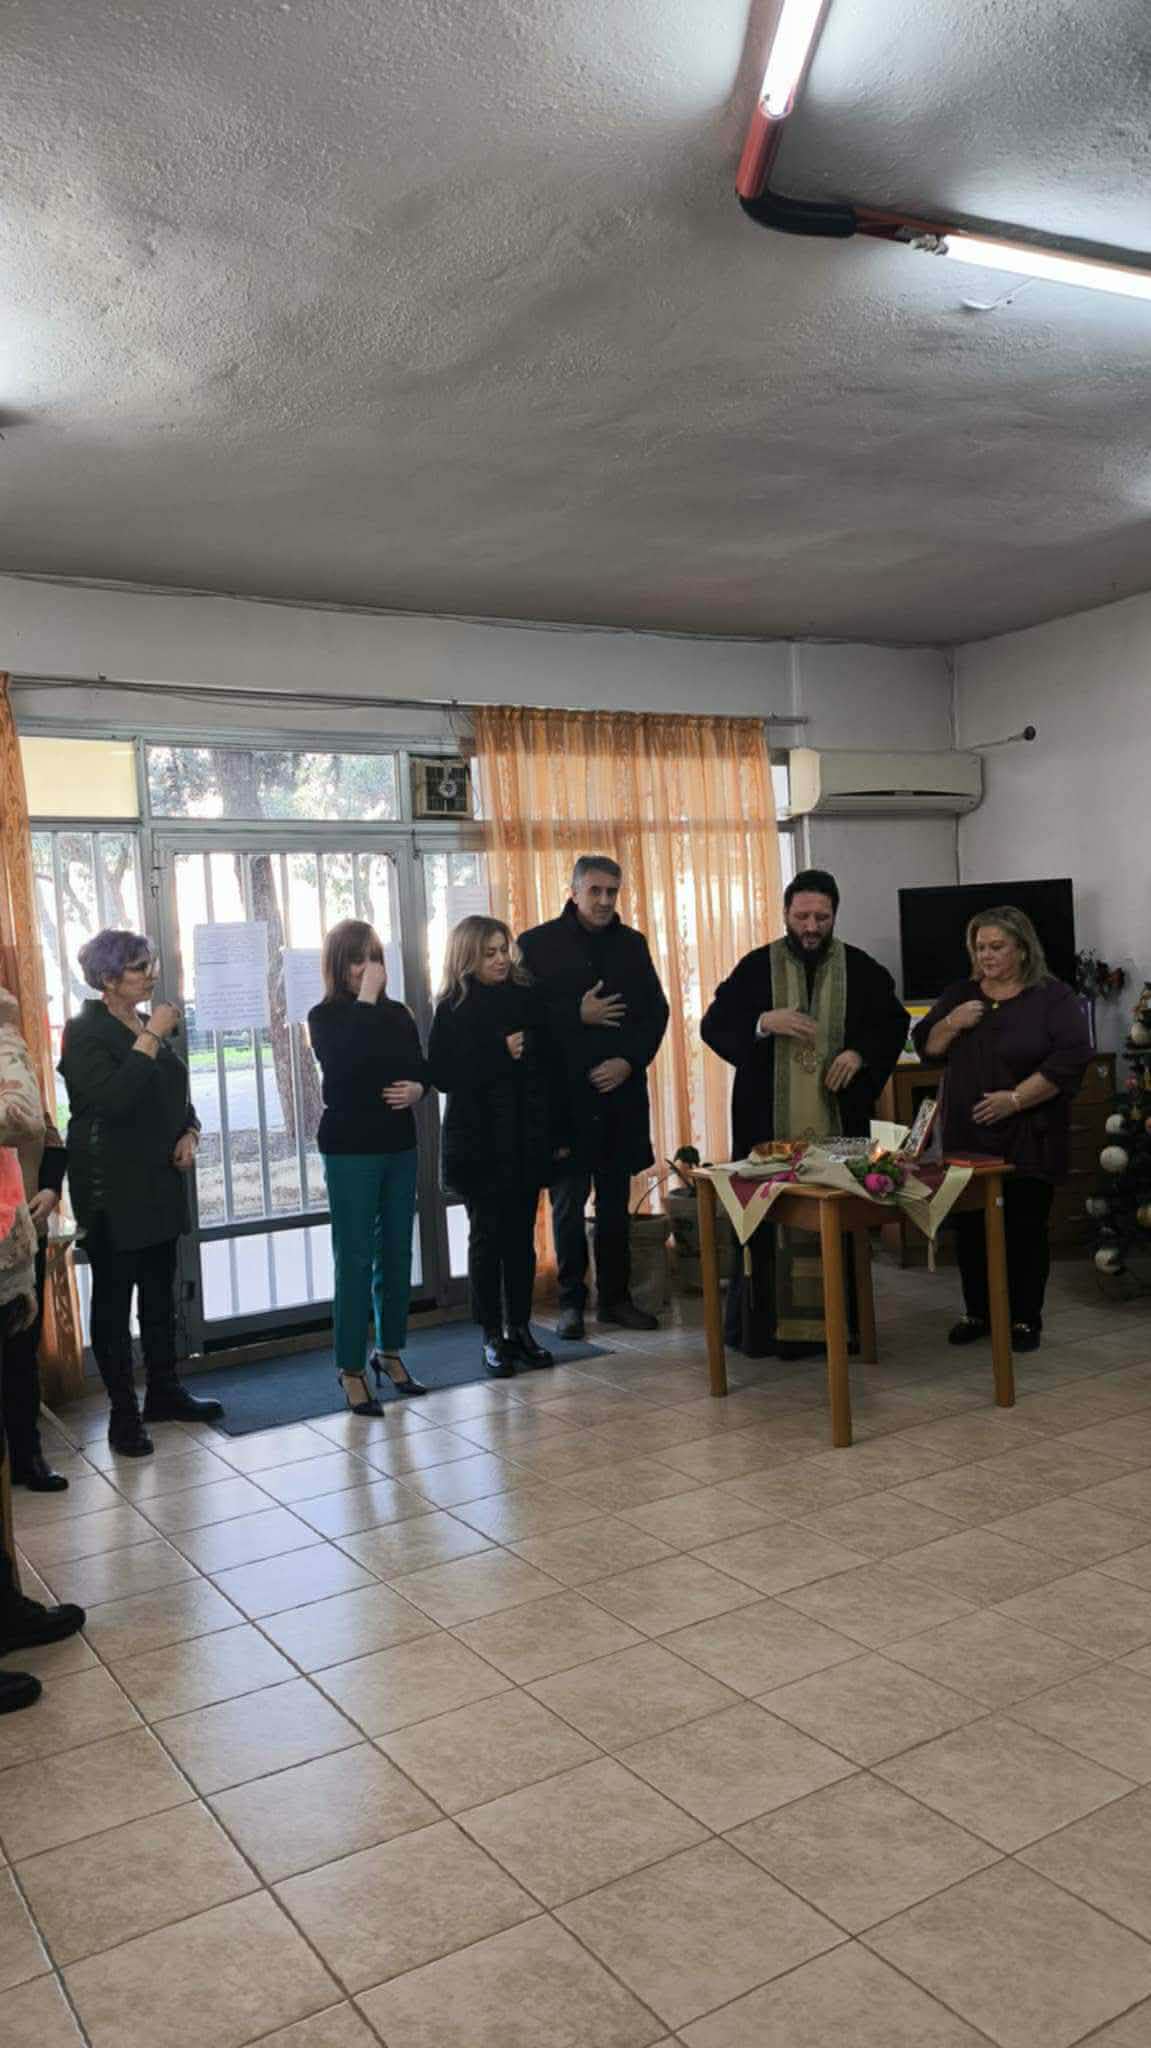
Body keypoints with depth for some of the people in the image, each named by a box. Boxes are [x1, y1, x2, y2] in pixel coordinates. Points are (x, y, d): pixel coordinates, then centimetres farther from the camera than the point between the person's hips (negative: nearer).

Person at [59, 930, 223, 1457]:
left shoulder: (151, 1026, 11)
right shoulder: (85, 1032, -10)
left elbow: (177, 1095, 21)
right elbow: (113, 1099, -25)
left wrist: (190, 1132, 2)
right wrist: (150, 1038, -24)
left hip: (159, 1182, 7)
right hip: (112, 1189, -7)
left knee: (160, 1291, 13)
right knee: (113, 1298, 1)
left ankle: (164, 1392, 25)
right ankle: (123, 1412, 8)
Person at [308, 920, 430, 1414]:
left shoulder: (398, 1014, 7)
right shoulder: (325, 1016, -5)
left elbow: (420, 1068, 14)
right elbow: (341, 1064, -25)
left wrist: (417, 1089, -8)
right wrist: (365, 999, -20)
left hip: (399, 1146, 5)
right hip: (350, 1150, -5)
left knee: (396, 1253, 11)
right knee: (355, 1260, -3)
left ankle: (389, 1353, 26)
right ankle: (352, 1372, 5)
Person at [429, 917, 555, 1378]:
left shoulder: (525, 997, 7)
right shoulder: (453, 1009, -3)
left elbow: (547, 1060, 10)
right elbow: (443, 1075, -12)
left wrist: (553, 1129, 4)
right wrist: (501, 1054, -16)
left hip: (526, 1137, 3)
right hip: (478, 1140, -3)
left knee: (521, 1235, 7)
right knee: (487, 1236, 4)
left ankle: (520, 1329, 19)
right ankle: (492, 1336, 13)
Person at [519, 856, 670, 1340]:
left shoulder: (632, 944, 10)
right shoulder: (538, 944, -2)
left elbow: (656, 1011, 10)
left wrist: (629, 1061, -4)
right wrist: (578, 1016, -13)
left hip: (621, 1092, 4)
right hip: (564, 1094, -3)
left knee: (615, 1200, 11)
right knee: (568, 1201, 2)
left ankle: (615, 1296, 21)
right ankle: (571, 1301, 13)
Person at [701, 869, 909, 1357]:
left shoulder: (862, 969, 6)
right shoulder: (756, 967, 2)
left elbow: (894, 1025, 12)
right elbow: (713, 1026, 0)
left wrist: (860, 1052, -7)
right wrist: (763, 1022, -17)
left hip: (840, 1121, 2)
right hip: (768, 1122, -1)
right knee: (768, 1221, 0)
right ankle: (761, 1327, 9)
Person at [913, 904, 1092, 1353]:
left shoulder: (1053, 997, -4)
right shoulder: (960, 995, 11)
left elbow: (1070, 1059, -13)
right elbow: (925, 1047, 10)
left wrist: (1015, 1099, -20)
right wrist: (952, 1023, -10)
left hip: (1029, 1140, -4)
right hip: (968, 1139, 4)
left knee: (1025, 1229, 2)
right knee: (970, 1228, 8)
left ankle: (1025, 1319, 15)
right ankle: (977, 1312, 22)